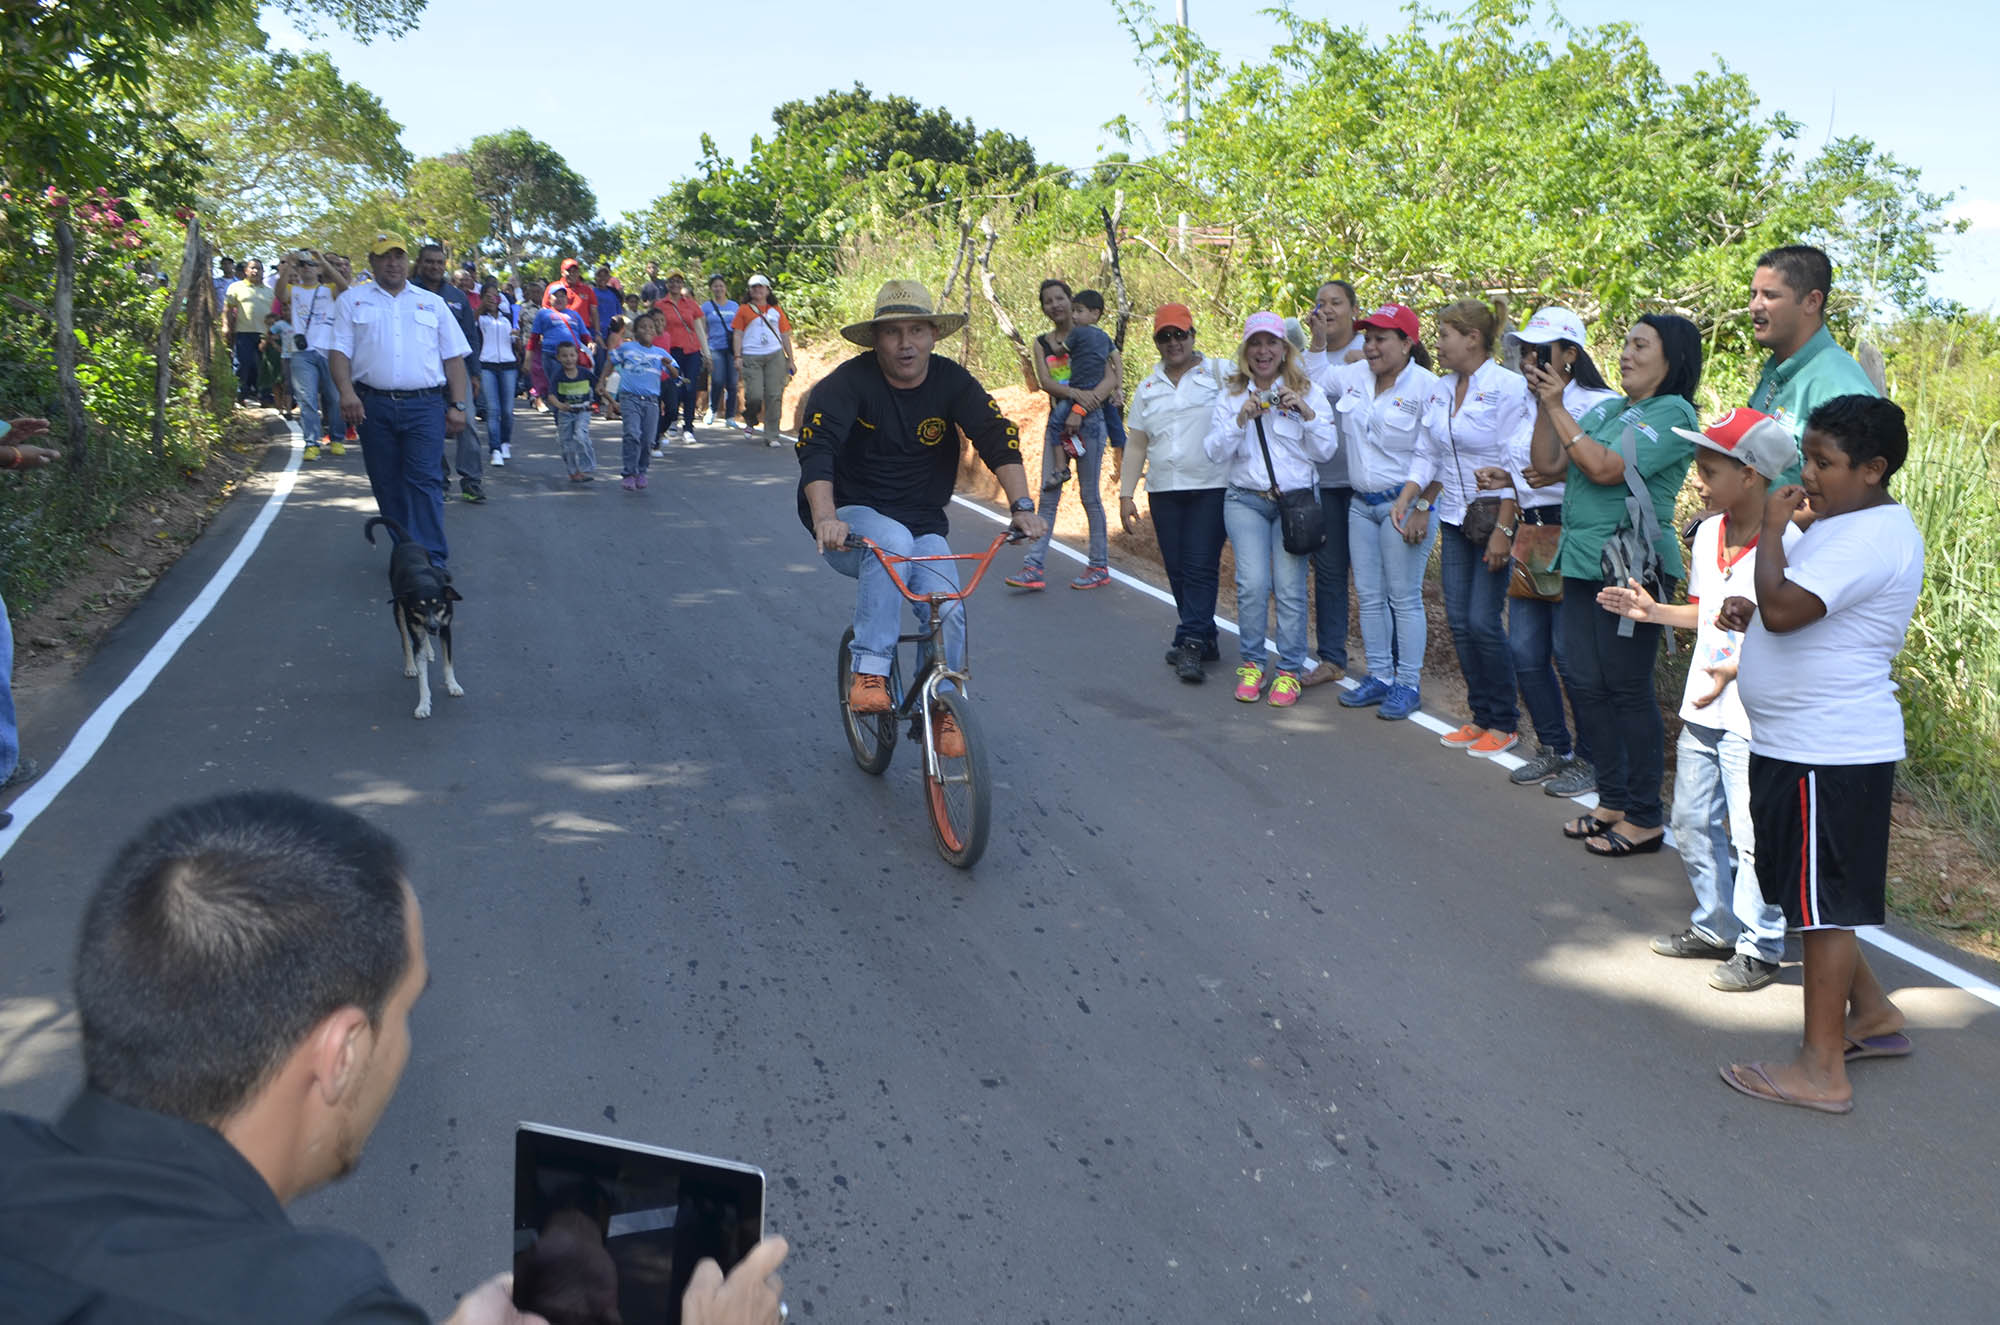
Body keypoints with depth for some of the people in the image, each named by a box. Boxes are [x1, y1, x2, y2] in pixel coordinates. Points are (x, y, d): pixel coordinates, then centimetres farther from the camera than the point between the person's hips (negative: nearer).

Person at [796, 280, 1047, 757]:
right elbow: (816, 449, -25)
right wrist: (825, 517, -43)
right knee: (892, 541, -37)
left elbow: (998, 436, -11)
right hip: (852, 519, -3)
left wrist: (1021, 505, -26)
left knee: (949, 611, -21)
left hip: (923, 526, 3)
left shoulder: (952, 381, -3)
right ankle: (869, 672, -32)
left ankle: (942, 706, 6)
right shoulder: (849, 382, -13)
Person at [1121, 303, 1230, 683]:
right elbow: (1136, 444, 16)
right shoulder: (1148, 387, 16)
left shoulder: (1219, 373, 3)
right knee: (1177, 569, 6)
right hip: (1163, 491, 5)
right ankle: (1202, 639, 17)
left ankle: (1190, 644, -9)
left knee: (1201, 567, -10)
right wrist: (1125, 494, 11)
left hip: (1211, 488, -5)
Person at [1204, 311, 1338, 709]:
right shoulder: (1230, 395, 10)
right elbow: (1216, 452, 3)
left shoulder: (1308, 392, 6)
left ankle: (1289, 670, 3)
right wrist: (1241, 419, -12)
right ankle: (1252, 664, 5)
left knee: (1290, 586, -8)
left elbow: (1325, 451, 2)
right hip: (1246, 499, 1)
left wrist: (1307, 414, -12)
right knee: (1252, 582, -11)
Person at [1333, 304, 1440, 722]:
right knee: (1369, 596, 10)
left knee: (1404, 598, -2)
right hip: (1361, 503, 7)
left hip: (1403, 503, -7)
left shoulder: (1426, 387, -11)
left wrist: (1422, 509, -17)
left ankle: (1408, 685, 7)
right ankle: (1379, 677, 21)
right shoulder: (1354, 376, 7)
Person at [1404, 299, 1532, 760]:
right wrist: (1406, 498, -1)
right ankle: (1480, 716, 19)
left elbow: (1516, 467, -15)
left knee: (1483, 621, -7)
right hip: (1454, 518, 7)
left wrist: (1502, 531, -18)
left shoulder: (1509, 388, -13)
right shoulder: (1439, 391, 9)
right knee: (1459, 622, 7)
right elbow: (1426, 455, 15)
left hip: (1496, 515, -7)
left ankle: (1505, 723, 8)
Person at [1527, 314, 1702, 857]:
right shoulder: (1606, 409, 16)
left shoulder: (1672, 414, -8)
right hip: (1582, 563, 8)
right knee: (1588, 686, 11)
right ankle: (1613, 801, 23)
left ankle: (1645, 818, 7)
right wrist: (1544, 404, 1)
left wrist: (1557, 406, -14)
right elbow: (1548, 463, 11)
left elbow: (1604, 467, -20)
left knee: (1627, 690, -3)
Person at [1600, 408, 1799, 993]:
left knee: (1752, 835, -1)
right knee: (1693, 824, 16)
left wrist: (1737, 669, -27)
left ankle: (1760, 947, 15)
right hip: (1703, 709, 8)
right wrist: (1654, 610, 8)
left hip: (1756, 717, -8)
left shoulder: (1787, 543, -17)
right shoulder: (1709, 533, 8)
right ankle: (1715, 927, 32)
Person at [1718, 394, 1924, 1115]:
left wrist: (1770, 530, -16)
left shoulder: (1869, 538, -21)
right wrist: (1751, 614, 5)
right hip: (1801, 742, 11)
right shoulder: (1846, 524, 14)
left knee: (1823, 900, -2)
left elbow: (1783, 607, -31)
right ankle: (1873, 1013, 35)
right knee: (1813, 893, 21)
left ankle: (1823, 1069, 7)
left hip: (1830, 752, -11)